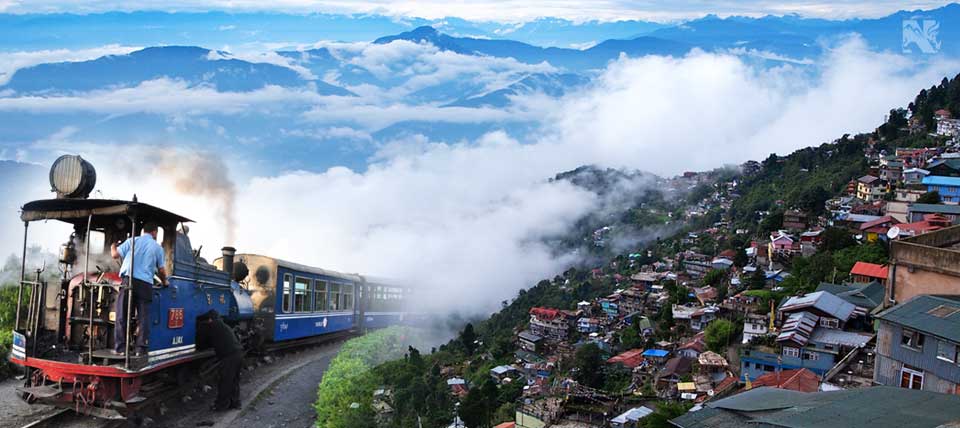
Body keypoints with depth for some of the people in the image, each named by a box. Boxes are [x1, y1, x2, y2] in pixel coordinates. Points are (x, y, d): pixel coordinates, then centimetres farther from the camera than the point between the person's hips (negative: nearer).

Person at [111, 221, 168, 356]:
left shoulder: (132, 241, 8)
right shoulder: (157, 248, 11)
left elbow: (115, 254, 7)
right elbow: (161, 270, 13)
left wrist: (113, 246, 29)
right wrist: (164, 282, 33)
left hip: (129, 281, -1)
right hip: (146, 284, 1)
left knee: (122, 316, 2)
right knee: (143, 317, 5)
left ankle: (120, 347, -1)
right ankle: (142, 349, 1)